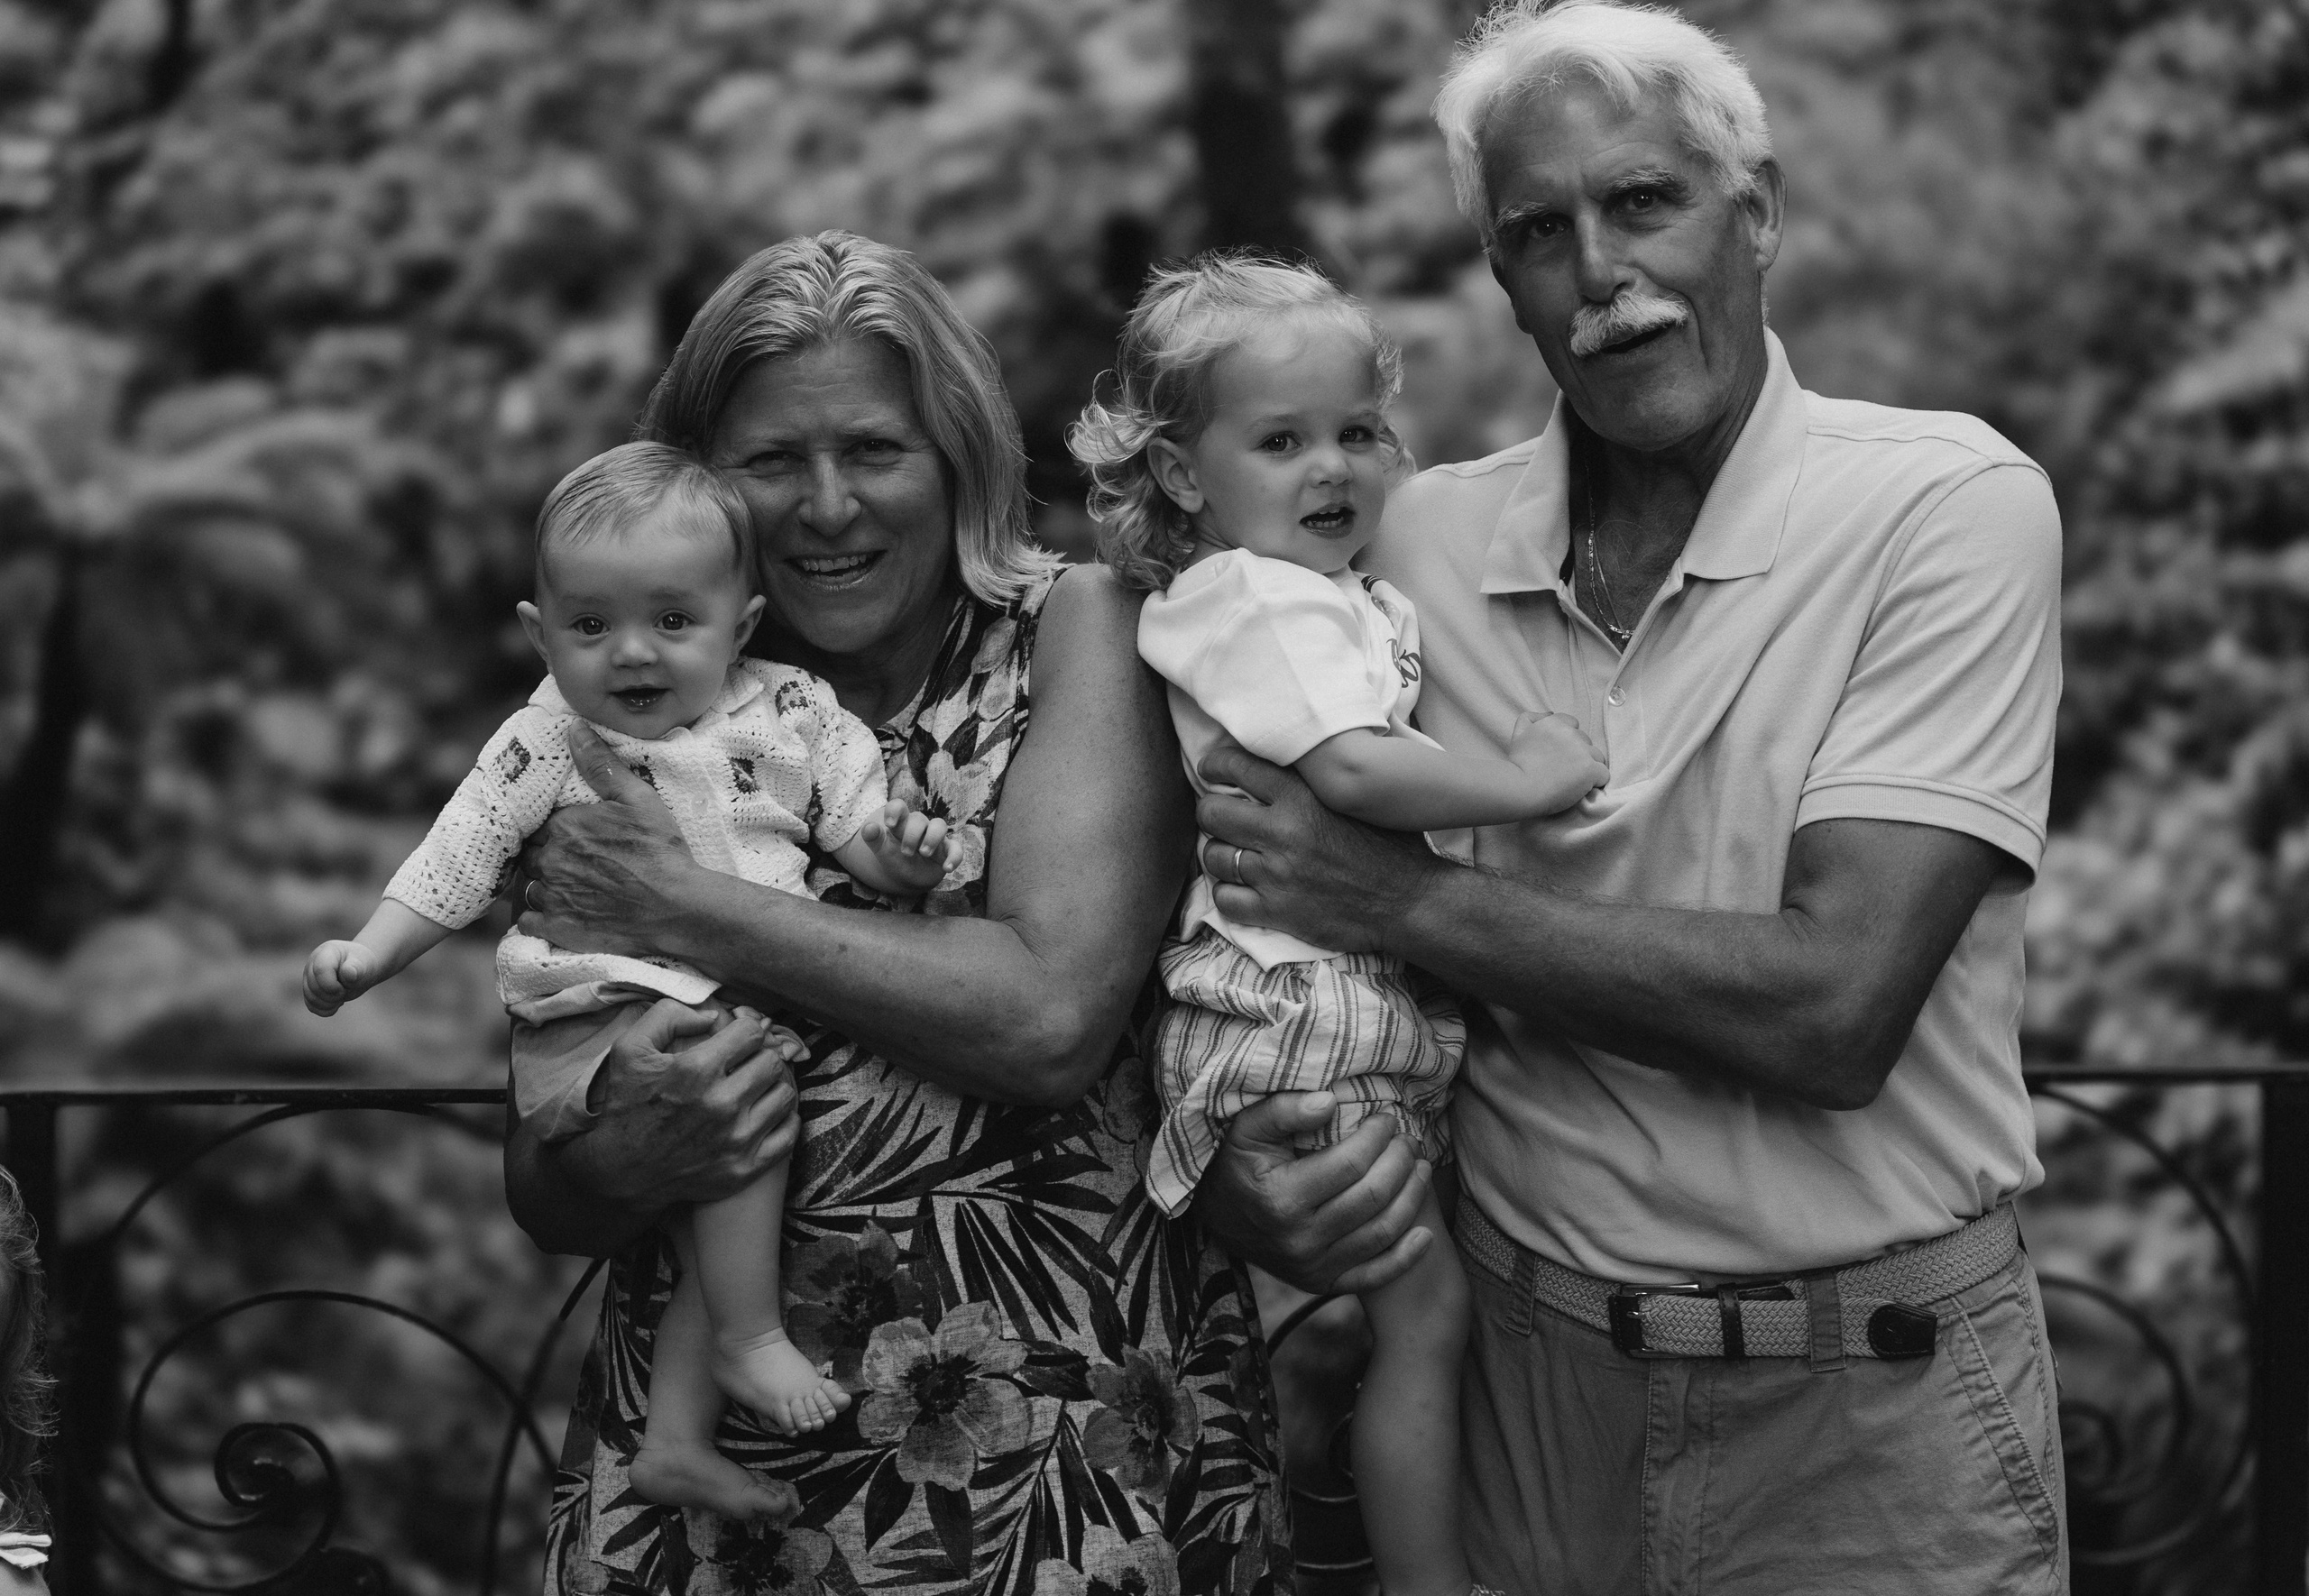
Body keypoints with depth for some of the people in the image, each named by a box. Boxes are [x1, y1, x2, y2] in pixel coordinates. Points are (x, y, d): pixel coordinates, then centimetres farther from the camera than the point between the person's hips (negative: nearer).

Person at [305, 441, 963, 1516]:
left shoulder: (789, 714, 8)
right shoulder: (542, 749, 3)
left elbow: (857, 828, 10)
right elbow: (455, 861, 5)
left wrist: (898, 852, -13)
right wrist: (367, 955, -5)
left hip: (753, 993, 5)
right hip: (608, 1013, -4)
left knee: (727, 1207, -5)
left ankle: (676, 1435, 4)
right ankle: (748, 1339, -19)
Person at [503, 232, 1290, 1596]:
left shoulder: (1078, 632, -3)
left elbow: (1053, 1013, -19)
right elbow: (540, 1192, 4)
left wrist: (678, 910, -15)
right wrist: (621, 1164, -19)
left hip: (1069, 1458, -2)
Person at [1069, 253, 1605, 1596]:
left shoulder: (1358, 599, 18)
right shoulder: (1252, 599, -12)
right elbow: (1356, 769, -27)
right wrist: (1521, 783, -20)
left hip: (1394, 1001, 9)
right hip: (1299, 1012, -9)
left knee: (1421, 1305, 12)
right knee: (1427, 1308, -8)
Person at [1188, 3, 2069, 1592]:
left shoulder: (1949, 502, -12)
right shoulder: (1421, 542, 0)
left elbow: (1832, 1009, -21)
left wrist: (1408, 897, -18)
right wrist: (1238, 1169, -15)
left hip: (1871, 1417, -3)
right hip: (1529, 1381, 3)